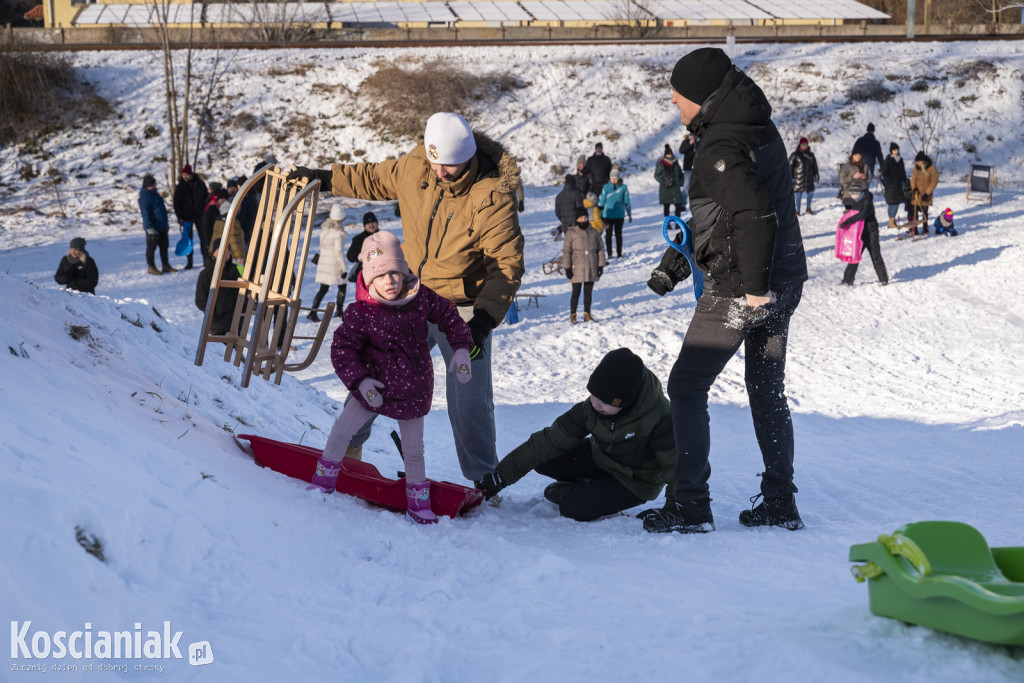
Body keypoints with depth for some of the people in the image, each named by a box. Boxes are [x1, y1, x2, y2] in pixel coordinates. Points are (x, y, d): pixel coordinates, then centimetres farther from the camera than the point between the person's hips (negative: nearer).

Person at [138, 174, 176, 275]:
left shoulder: (154, 193, 13)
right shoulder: (144, 196, -16)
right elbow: (145, 213, -19)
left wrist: (165, 223, 24)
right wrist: (149, 227, -23)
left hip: (162, 226, 9)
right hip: (153, 227, -9)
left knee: (164, 245, 14)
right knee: (151, 247, 0)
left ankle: (166, 265, 24)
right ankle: (151, 267, 8)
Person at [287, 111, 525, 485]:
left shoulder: (493, 198, -22)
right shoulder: (413, 169, -8)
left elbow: (507, 265, -20)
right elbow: (373, 179, 14)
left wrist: (484, 320, -28)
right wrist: (323, 178, 15)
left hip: (463, 310, -4)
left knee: (470, 403, -1)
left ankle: (483, 479, 19)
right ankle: (347, 445, 33)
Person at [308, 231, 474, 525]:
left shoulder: (421, 298, -12)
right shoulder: (360, 313, -19)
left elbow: (450, 317, 4)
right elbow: (342, 349, -15)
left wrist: (461, 348, -5)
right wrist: (359, 380, -25)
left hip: (414, 388, 1)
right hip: (375, 387, -1)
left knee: (413, 450, 8)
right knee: (341, 430, -1)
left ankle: (419, 502, 26)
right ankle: (324, 482, 21)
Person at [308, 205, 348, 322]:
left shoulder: (324, 228, 2)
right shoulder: (338, 233, -18)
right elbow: (339, 252, -18)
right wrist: (344, 268, -13)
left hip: (323, 261, 6)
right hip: (335, 264, -6)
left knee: (323, 289, 9)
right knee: (342, 287, 14)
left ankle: (313, 311, -4)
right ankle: (339, 311, 17)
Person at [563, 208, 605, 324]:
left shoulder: (593, 232, 8)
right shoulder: (571, 233, -2)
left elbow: (600, 249, 12)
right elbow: (566, 251, -2)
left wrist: (601, 265, 6)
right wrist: (567, 267, -7)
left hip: (591, 269, 3)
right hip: (577, 269, -3)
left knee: (588, 292, 9)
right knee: (576, 293, -1)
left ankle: (587, 315, 17)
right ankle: (572, 316, 9)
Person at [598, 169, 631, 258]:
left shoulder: (623, 188, -4)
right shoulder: (606, 187, -4)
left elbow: (627, 202, 4)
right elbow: (602, 201, 3)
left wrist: (629, 214, 9)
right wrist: (600, 213, 5)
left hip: (619, 215, 0)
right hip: (608, 215, 0)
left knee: (618, 234, 5)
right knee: (608, 234, 4)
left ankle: (619, 253, 13)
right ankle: (609, 253, 12)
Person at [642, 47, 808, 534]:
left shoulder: (721, 145, -19)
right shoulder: (761, 130, 12)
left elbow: (754, 214, -30)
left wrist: (754, 286, -25)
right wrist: (673, 262, 21)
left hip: (738, 291, -9)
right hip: (784, 282, 9)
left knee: (686, 386, 1)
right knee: (767, 390, 17)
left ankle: (690, 506, 2)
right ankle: (780, 502, 23)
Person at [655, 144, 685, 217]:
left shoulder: (675, 163, 9)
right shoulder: (661, 164, -3)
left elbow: (680, 174, 20)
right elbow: (656, 175, -3)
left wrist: (681, 182, 6)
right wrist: (663, 182, -15)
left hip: (676, 187, 3)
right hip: (665, 188, -3)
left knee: (678, 205, -4)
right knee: (666, 206, 4)